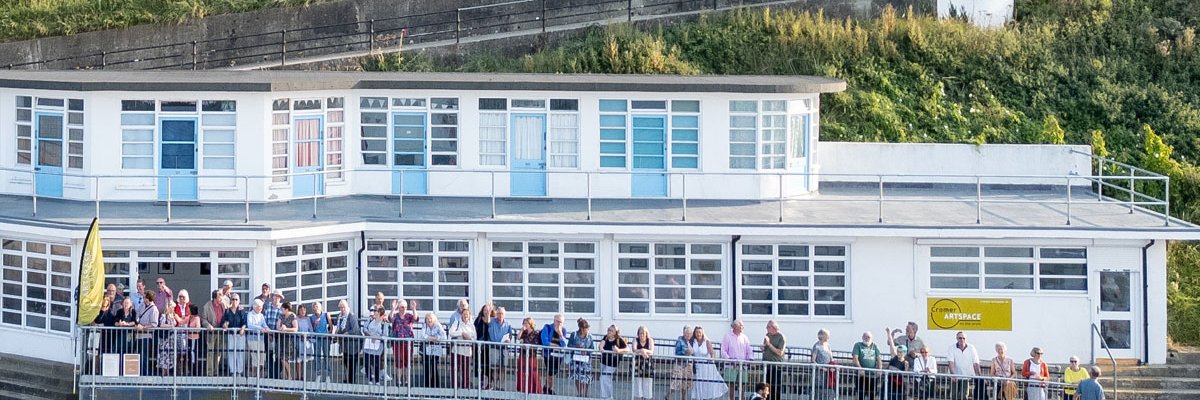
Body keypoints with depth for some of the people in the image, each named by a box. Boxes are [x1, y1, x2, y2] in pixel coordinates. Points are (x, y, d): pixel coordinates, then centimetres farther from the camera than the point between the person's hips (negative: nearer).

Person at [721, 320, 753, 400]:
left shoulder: (744, 338, 12)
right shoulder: (728, 337, 1)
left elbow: (749, 351, 14)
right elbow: (723, 351, -2)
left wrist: (749, 359, -2)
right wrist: (729, 358, -15)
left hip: (743, 365, 3)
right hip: (731, 365, -3)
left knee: (742, 384, 1)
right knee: (731, 384, -4)